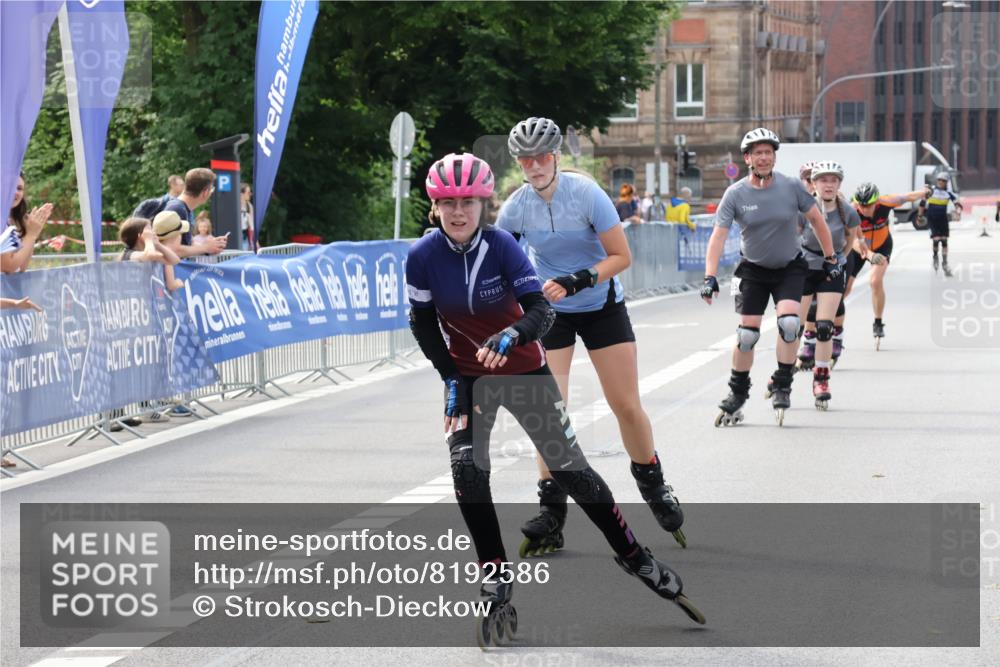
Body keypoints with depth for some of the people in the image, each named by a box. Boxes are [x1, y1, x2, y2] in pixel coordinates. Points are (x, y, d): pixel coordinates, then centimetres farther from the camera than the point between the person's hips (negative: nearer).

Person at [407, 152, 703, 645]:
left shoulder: (502, 246, -22)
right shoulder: (423, 257, -18)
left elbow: (541, 312, -26)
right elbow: (423, 323, -5)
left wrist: (511, 336, -47)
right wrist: (452, 381, -11)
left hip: (523, 369, -1)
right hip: (467, 375, 1)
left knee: (570, 467, 1)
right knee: (467, 469, -19)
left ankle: (634, 557, 17)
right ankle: (495, 580, -7)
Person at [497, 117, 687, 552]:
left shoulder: (586, 194, -21)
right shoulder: (516, 206, -13)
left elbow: (621, 257, -19)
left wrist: (576, 281, -30)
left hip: (602, 307, -1)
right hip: (548, 310, 1)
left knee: (627, 406, -1)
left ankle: (653, 486, 22)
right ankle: (551, 510, -4)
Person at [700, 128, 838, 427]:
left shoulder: (791, 187, -13)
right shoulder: (735, 194, -13)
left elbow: (816, 220, 0)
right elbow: (718, 236, -16)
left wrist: (830, 258, 4)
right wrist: (710, 277, -26)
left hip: (790, 268, 0)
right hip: (753, 270, 0)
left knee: (788, 322, -21)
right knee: (747, 334, -4)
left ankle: (782, 386, -5)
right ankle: (737, 394, 14)